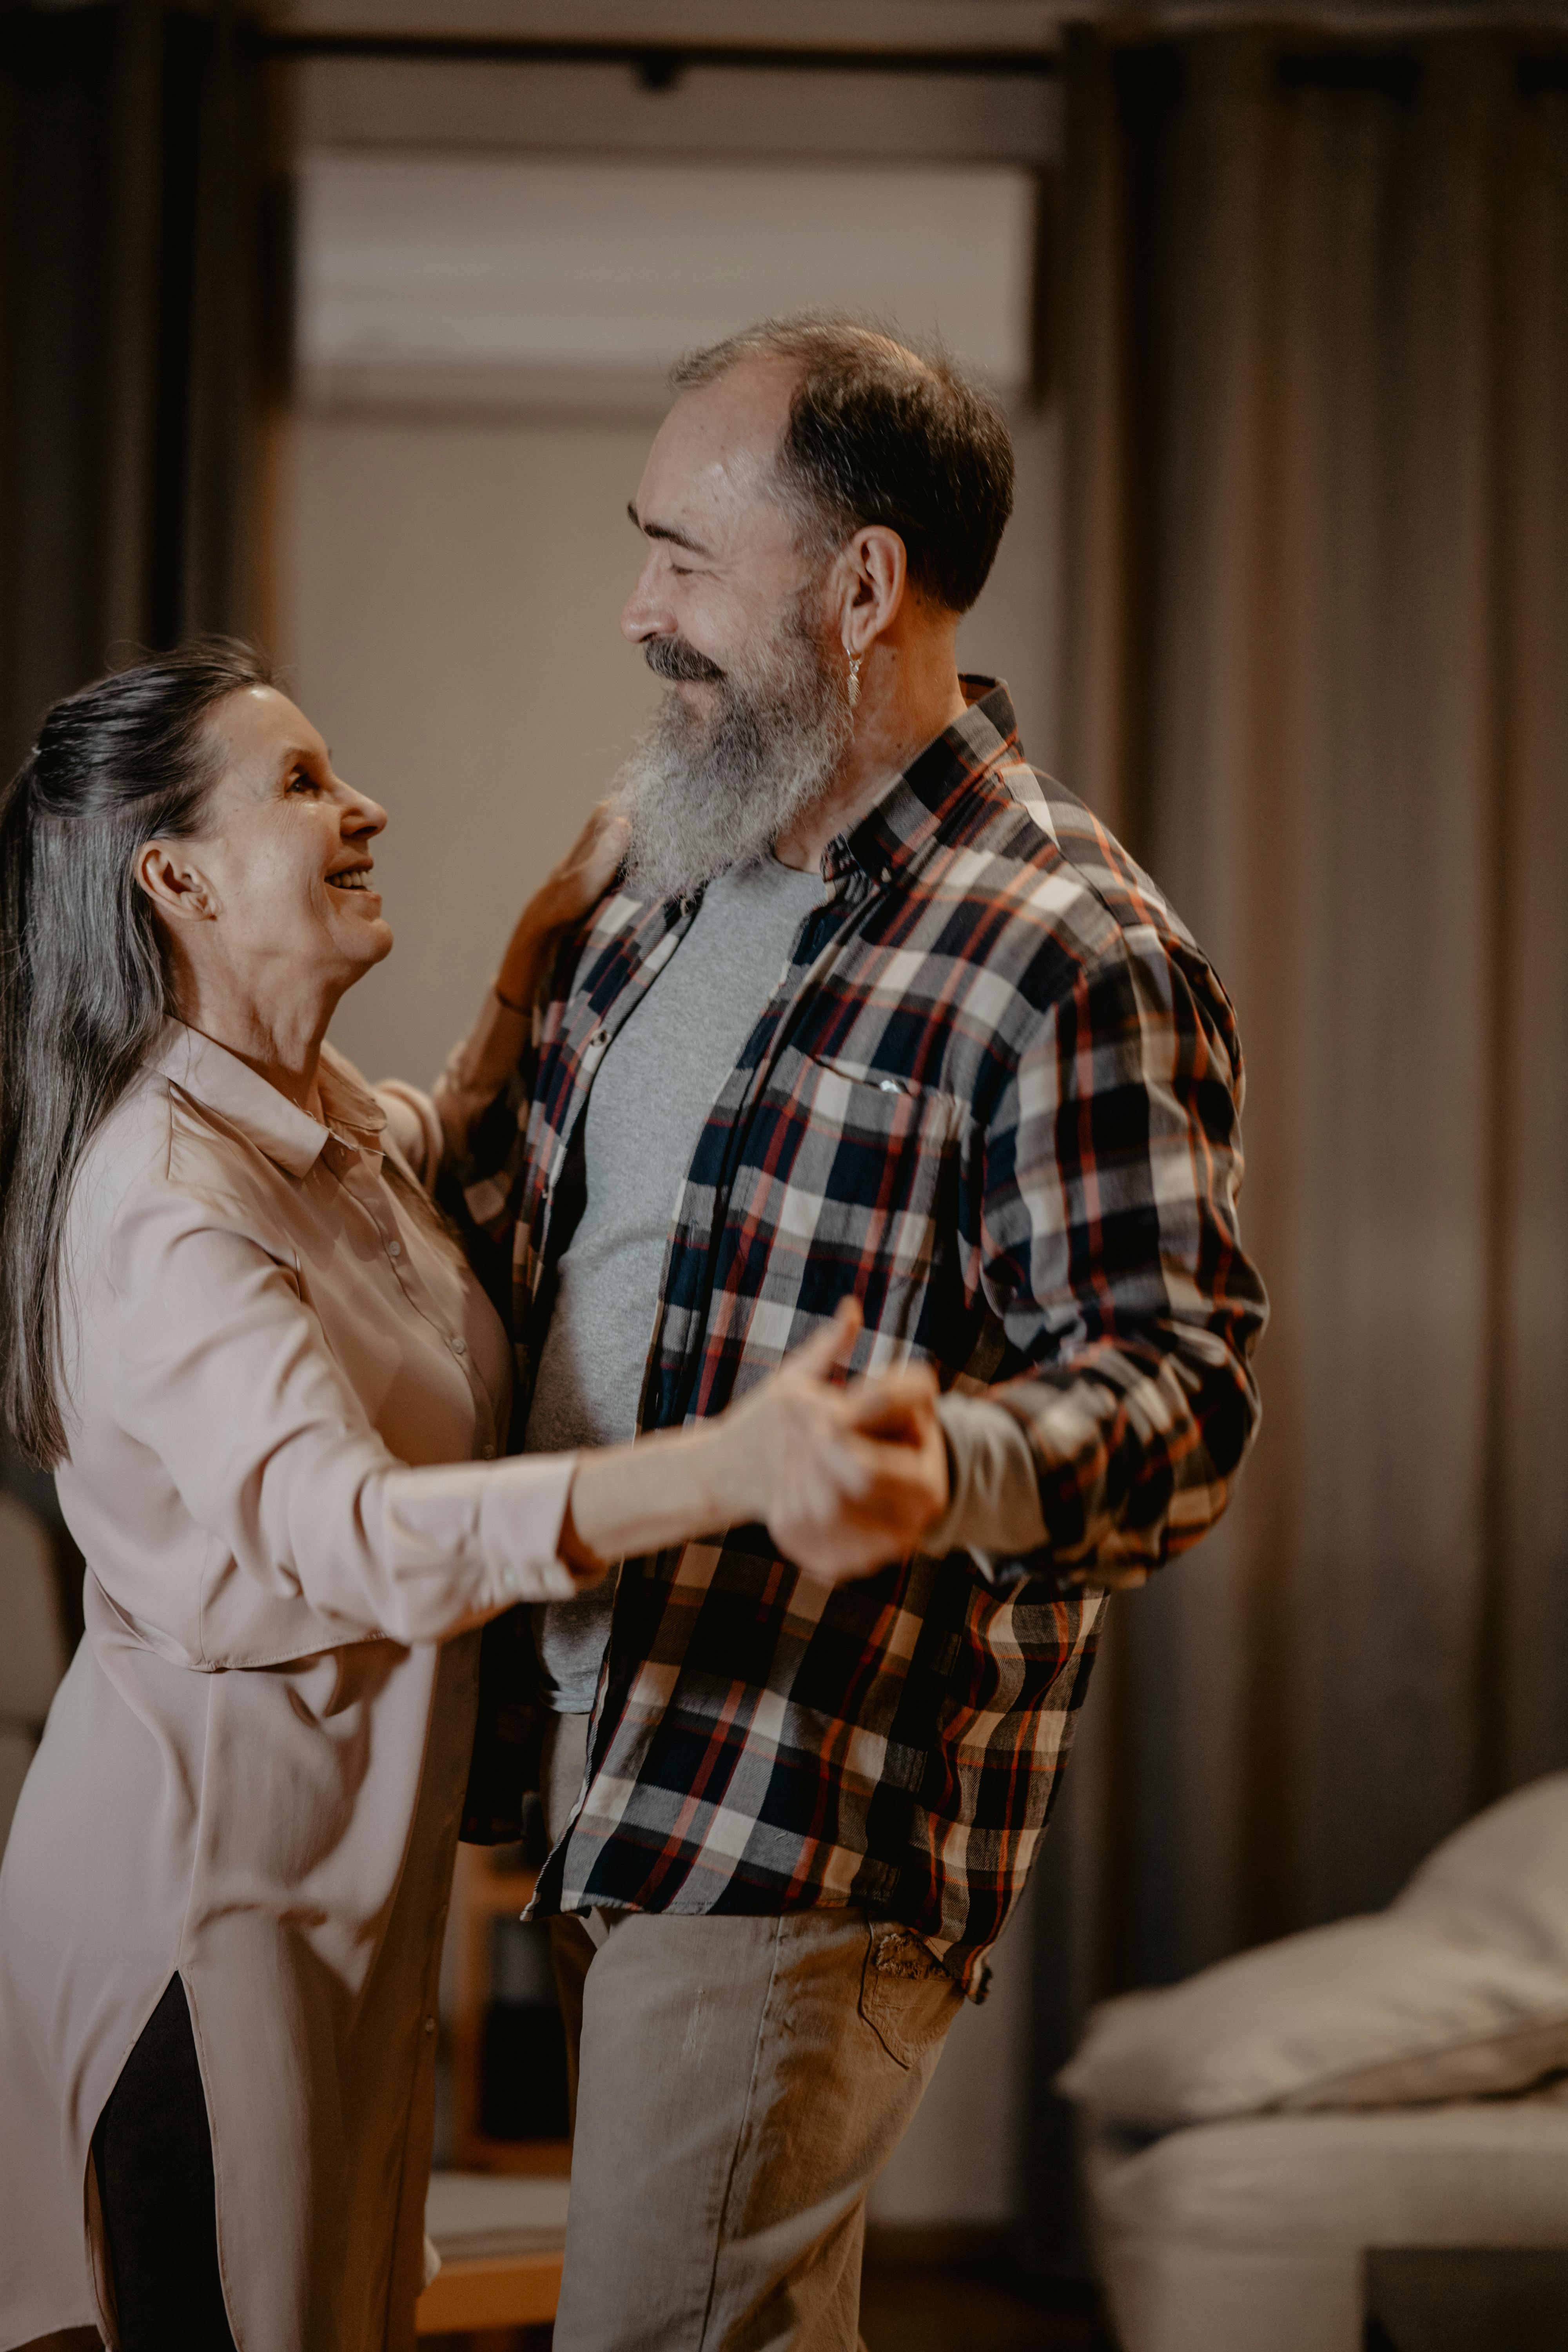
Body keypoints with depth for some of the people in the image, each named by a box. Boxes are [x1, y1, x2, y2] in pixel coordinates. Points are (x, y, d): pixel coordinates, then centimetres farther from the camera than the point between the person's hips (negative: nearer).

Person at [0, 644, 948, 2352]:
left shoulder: (350, 1128, 5)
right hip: (205, 1867, -9)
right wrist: (729, 1469, -54)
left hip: (352, 1855, 9)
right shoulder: (161, 1198, -24)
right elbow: (352, 1530, -40)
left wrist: (551, 933, 11)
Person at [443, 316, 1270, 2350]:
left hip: (809, 1820, -8)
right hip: (600, 1764, 8)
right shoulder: (673, 886, 12)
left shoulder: (1070, 959, -15)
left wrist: (933, 1457, -37)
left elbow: (1176, 1391, -19)